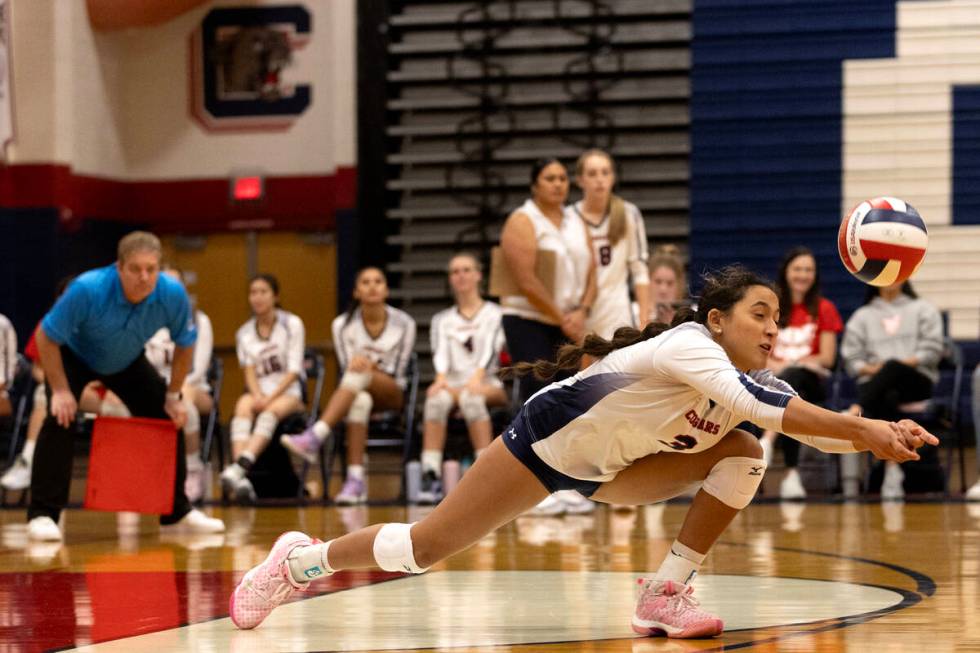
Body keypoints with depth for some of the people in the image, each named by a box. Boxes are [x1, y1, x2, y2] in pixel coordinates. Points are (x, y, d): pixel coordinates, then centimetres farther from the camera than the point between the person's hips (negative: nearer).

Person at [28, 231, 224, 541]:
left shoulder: (173, 295, -29)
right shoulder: (87, 290, -40)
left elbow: (184, 344, -9)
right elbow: (46, 337, -27)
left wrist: (173, 396, -7)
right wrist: (60, 390, -28)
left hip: (127, 362, 4)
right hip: (74, 356, -4)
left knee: (168, 418, -2)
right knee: (59, 419, -26)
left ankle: (178, 512, 14)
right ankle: (41, 515, -20)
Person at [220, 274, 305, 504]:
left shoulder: (292, 324, 1)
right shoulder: (244, 333, 13)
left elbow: (294, 370, -6)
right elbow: (249, 370, 1)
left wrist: (270, 397, -19)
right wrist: (257, 395, -19)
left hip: (288, 392, -2)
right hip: (259, 392, 2)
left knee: (271, 412, -36)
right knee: (243, 406, -33)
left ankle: (239, 467, -58)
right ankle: (241, 480, -52)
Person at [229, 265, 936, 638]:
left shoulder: (756, 380, -6)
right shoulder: (688, 346, -30)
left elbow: (814, 423, -16)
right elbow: (753, 404, -46)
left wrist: (879, 433, -35)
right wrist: (861, 430, -49)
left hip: (604, 469, 8)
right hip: (546, 441, -8)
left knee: (743, 455, -10)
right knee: (424, 546, -7)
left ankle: (667, 593, -7)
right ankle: (304, 558, 17)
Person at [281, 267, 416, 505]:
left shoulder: (403, 323, -1)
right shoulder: (343, 324, 1)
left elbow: (398, 371, -2)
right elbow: (347, 369, 0)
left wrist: (371, 367, -19)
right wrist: (356, 366, -22)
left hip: (391, 394, -1)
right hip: (358, 391, 1)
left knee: (359, 375, -37)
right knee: (360, 400, -40)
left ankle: (314, 437, -52)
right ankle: (356, 480, -50)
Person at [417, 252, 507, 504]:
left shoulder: (495, 313, 12)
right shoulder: (442, 320, 20)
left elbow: (490, 349, -5)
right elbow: (440, 352, 3)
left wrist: (477, 378, -25)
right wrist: (441, 378, -20)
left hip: (488, 386, -2)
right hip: (453, 383, 2)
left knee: (470, 396, -39)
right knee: (437, 398, -36)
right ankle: (431, 476, -45)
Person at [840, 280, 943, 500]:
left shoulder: (923, 309, 21)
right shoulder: (862, 316, 24)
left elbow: (932, 350, 6)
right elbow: (851, 359, 14)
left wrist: (906, 363, -11)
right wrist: (871, 368, -7)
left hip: (917, 379, -1)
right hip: (875, 384, 1)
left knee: (893, 366, -40)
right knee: (888, 399, -40)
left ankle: (856, 411, -63)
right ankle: (893, 473, -58)